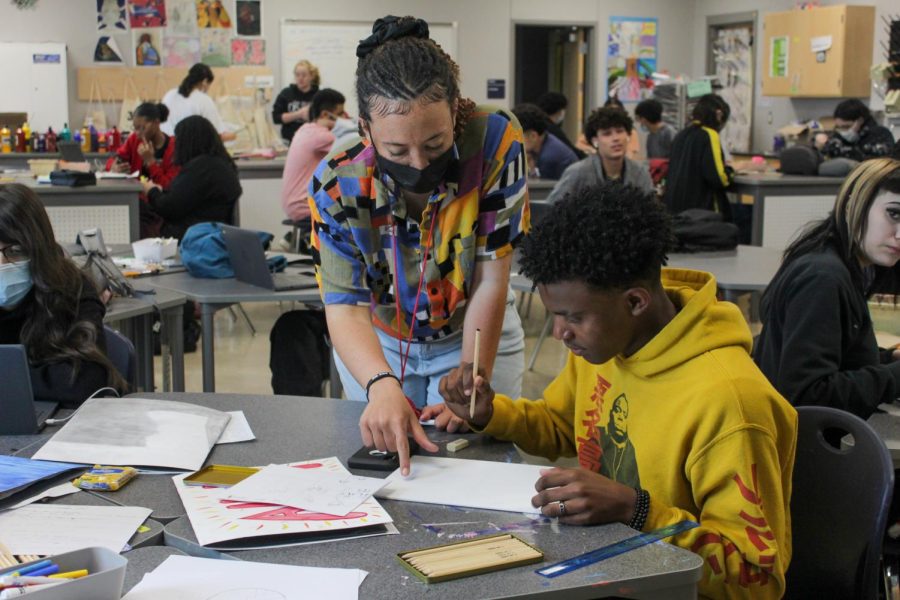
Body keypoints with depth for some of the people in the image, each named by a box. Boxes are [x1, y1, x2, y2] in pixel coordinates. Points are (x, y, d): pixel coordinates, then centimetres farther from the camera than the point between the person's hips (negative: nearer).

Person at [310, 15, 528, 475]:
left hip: (477, 334, 0)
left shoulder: (495, 140, -29)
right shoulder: (336, 184, -27)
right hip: (378, 344, 1)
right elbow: (345, 306, -31)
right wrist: (382, 386, -51)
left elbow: (491, 281, -25)